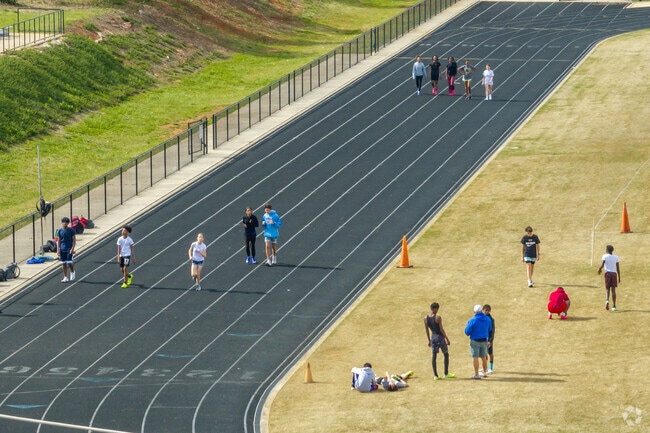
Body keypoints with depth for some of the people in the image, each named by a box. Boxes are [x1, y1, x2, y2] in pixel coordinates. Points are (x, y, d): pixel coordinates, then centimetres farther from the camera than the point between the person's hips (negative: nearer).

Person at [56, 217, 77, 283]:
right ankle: (65, 277, 10)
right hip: (62, 249, 3)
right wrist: (58, 250, 4)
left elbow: (74, 240, -4)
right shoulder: (60, 231, 5)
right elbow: (58, 241, 10)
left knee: (69, 262, -12)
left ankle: (72, 272, 18)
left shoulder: (71, 230, -5)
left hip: (69, 249, -3)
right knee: (63, 263, 3)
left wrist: (72, 248, -13)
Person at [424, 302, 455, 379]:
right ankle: (446, 374, 15)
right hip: (440, 337, -5)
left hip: (433, 337, 5)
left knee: (434, 356, 6)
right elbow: (441, 329, -16)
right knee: (446, 355, 11)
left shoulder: (426, 318, 0)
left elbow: (426, 330, 8)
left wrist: (429, 340, 18)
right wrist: (447, 339, -9)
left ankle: (435, 375, 4)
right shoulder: (438, 318, -17)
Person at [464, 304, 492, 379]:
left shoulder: (472, 321, -17)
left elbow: (467, 332, -12)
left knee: (475, 357, 0)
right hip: (484, 340, 5)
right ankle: (484, 372, 32)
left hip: (475, 341, -5)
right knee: (484, 357, 18)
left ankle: (476, 374, -1)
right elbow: (489, 329, 15)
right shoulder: (487, 319, -1)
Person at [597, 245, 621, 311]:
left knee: (607, 289, 6)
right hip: (614, 273, 2)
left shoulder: (605, 256, -2)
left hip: (607, 273, -2)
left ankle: (607, 300, -23)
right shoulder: (616, 257, 6)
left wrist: (599, 270, 8)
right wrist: (619, 277, 13)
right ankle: (614, 306, 4)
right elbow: (618, 268, 7)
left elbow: (602, 265, -12)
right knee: (613, 290, 5)